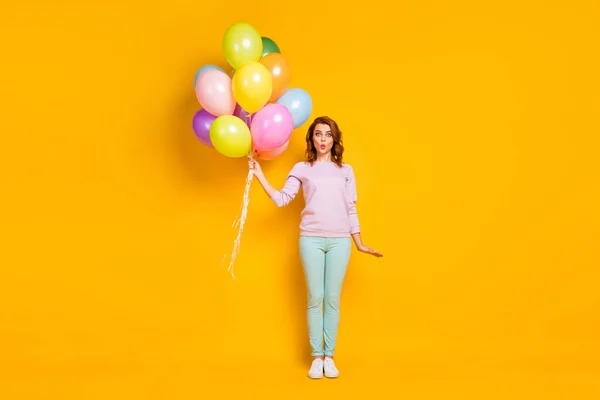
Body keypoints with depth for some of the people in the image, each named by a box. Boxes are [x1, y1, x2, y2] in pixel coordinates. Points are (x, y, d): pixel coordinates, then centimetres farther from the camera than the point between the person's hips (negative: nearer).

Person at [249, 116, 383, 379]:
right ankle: (316, 357, 8)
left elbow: (351, 209, 12)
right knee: (315, 298, 1)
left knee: (333, 299, 2)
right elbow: (281, 199, 1)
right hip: (311, 239, -1)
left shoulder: (345, 170, 12)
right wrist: (259, 175, -4)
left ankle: (329, 357, 10)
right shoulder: (302, 169, 8)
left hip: (340, 241, 1)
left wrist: (359, 243, 10)